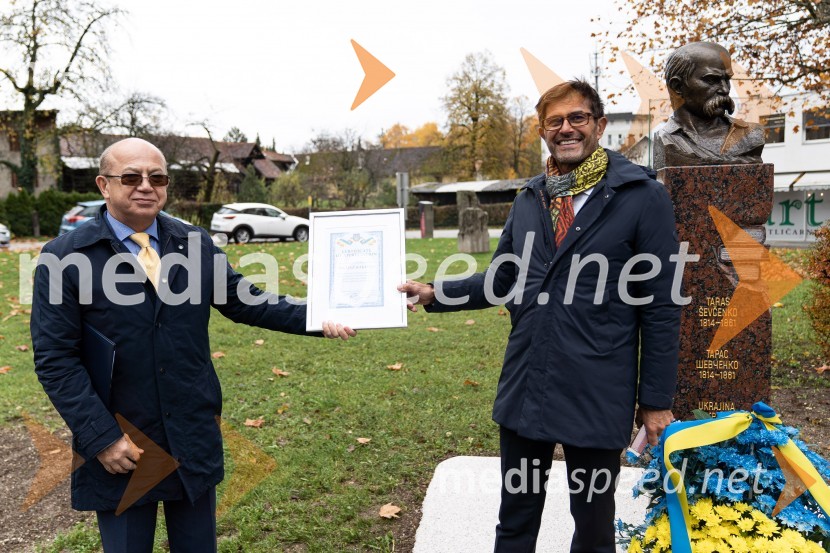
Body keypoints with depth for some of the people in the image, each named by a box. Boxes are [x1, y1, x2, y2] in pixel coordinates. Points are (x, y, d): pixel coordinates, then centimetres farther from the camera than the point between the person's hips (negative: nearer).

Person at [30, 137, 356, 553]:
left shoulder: (195, 243, 3)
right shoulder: (64, 257, -9)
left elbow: (245, 301, 6)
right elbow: (55, 359, -10)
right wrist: (101, 437, -15)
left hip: (194, 437, 3)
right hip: (119, 445, -3)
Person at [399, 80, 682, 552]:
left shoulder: (643, 197, -7)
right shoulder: (530, 199, 8)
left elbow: (661, 308, -7)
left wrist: (656, 399, -6)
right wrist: (435, 294, 1)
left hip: (597, 397, -4)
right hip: (524, 389, 4)